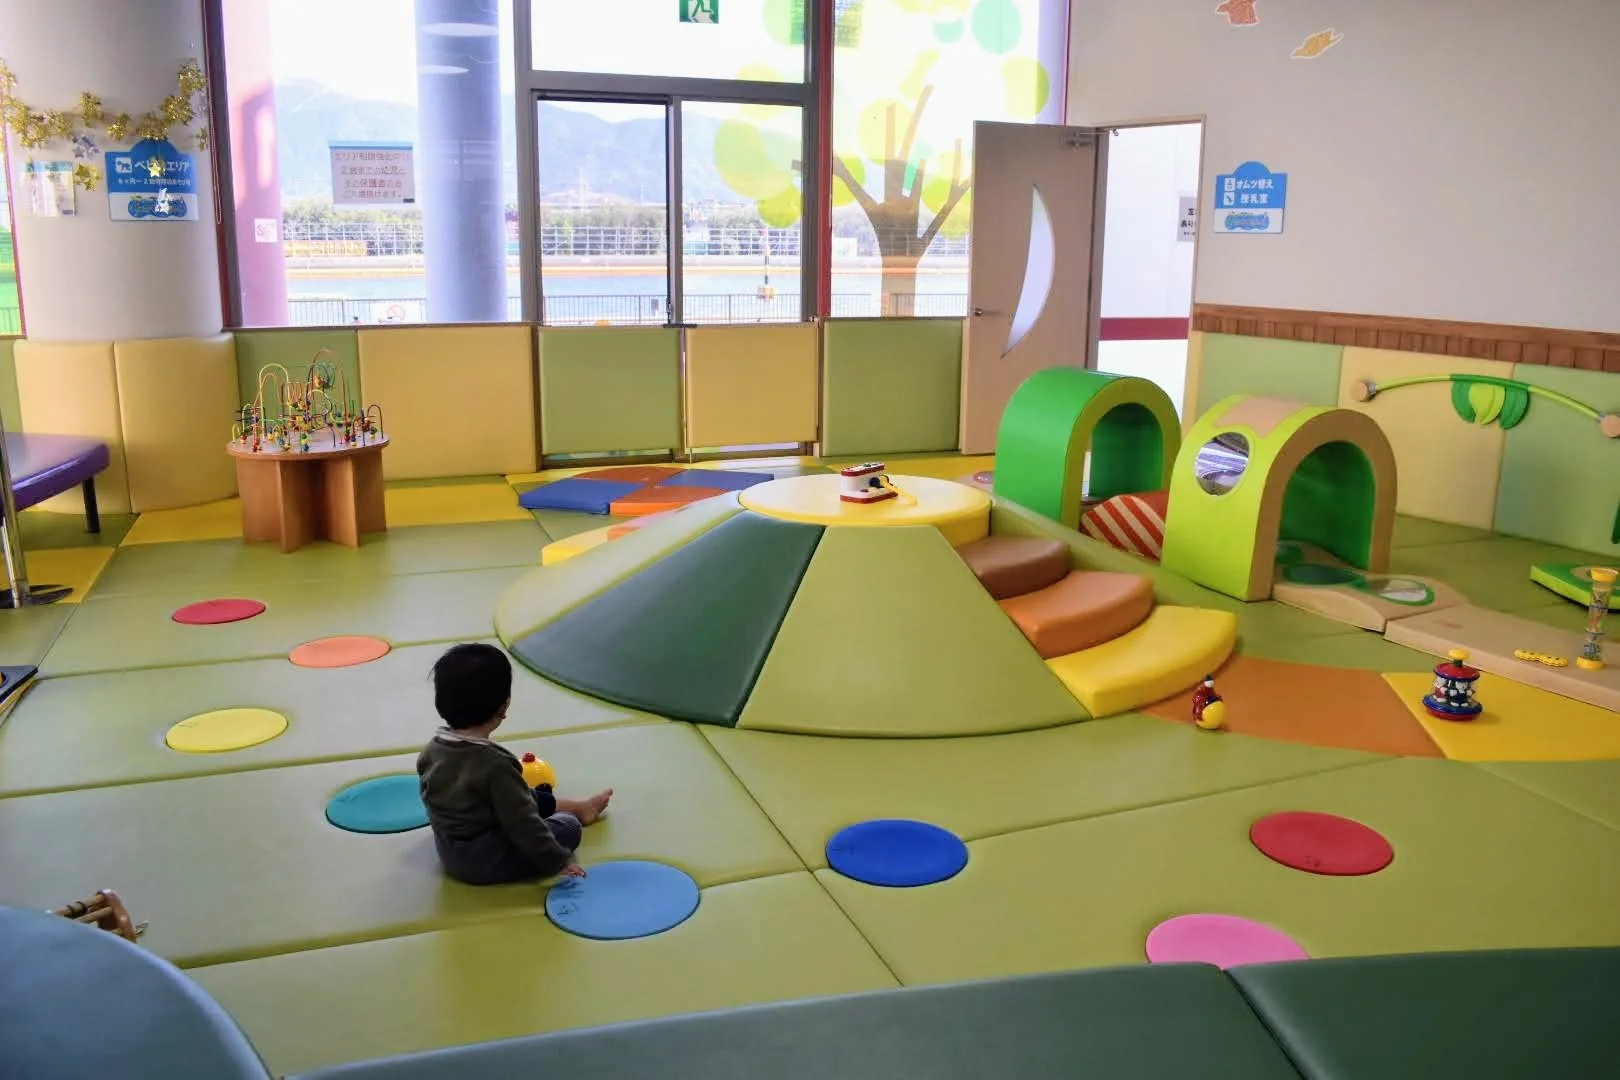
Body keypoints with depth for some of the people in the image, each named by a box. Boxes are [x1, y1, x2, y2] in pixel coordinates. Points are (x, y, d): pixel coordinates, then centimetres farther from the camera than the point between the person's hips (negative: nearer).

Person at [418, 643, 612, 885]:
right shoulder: (496, 764, -31)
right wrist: (558, 861, -15)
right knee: (569, 827, 4)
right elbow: (522, 824, -25)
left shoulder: (432, 749, -9)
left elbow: (430, 798, 9)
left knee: (524, 798, 25)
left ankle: (577, 806, 40)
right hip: (488, 863, -8)